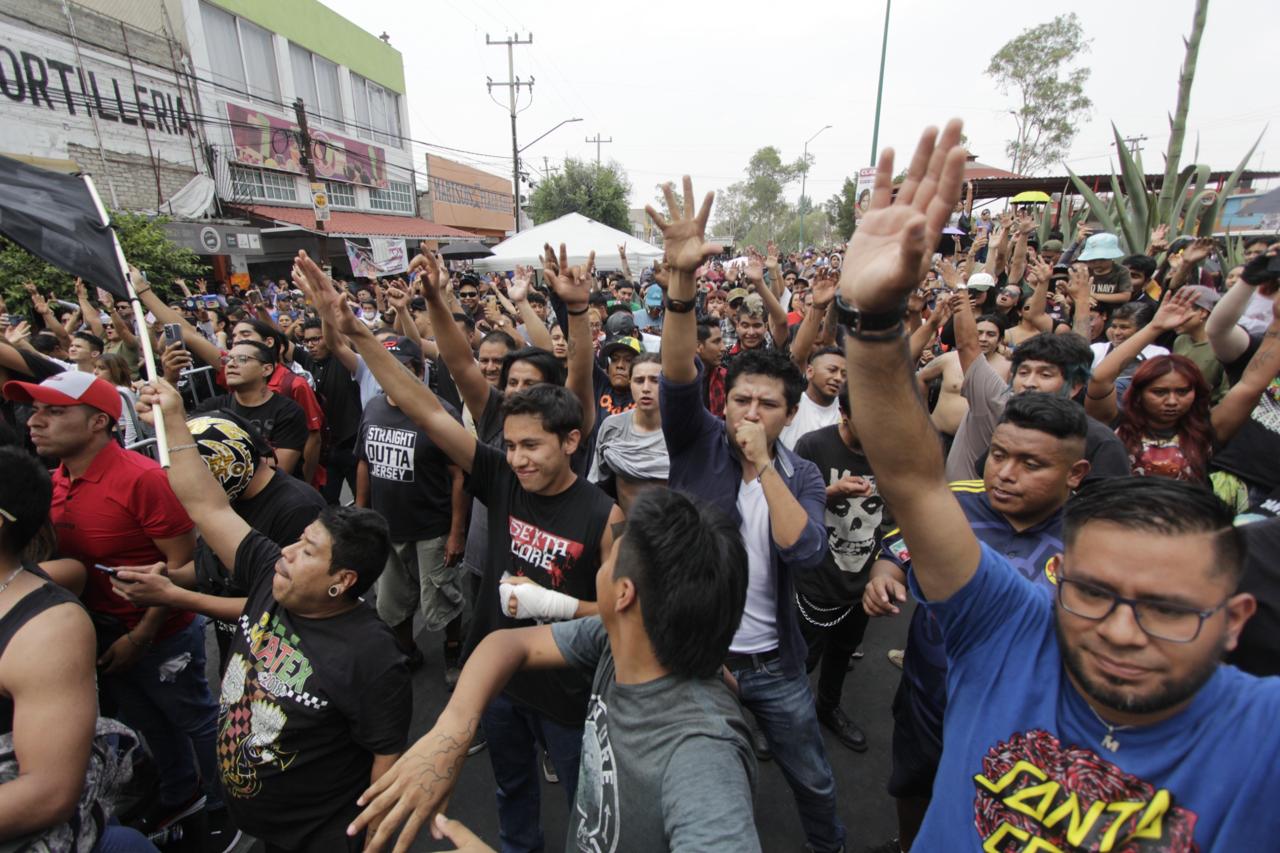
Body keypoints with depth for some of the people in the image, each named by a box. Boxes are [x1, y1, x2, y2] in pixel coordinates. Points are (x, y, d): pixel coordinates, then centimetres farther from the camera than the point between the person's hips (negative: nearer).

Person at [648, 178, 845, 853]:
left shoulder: (802, 475, -6)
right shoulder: (697, 444, -11)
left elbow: (805, 553, -22)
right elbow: (678, 376, -30)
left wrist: (765, 465, -25)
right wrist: (682, 277, -42)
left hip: (773, 664, 2)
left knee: (813, 781, 25)